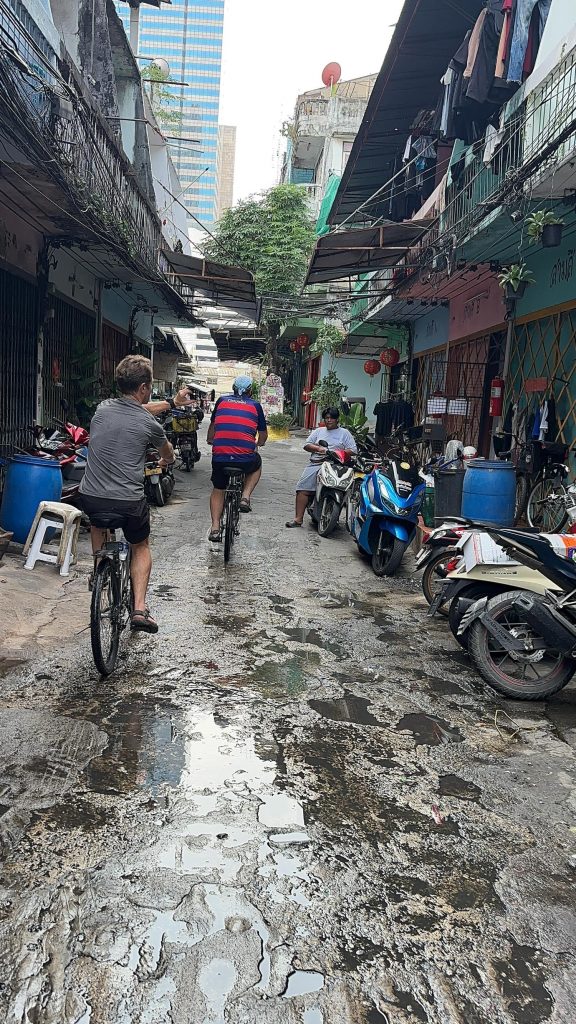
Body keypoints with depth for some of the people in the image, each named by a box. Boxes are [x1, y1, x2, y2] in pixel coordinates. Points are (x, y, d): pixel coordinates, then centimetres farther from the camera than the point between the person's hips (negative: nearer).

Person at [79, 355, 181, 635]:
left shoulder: (103, 408, 4)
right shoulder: (150, 425, -6)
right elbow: (168, 455, 17)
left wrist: (172, 402, 38)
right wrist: (167, 462, 42)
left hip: (90, 498, 3)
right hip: (129, 504, -3)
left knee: (98, 521, 40)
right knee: (141, 548, 23)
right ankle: (139, 609, 10)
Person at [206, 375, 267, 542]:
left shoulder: (222, 401, 15)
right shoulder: (255, 406, 10)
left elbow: (212, 426, 31)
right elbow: (263, 435, 20)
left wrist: (210, 440, 52)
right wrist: (259, 443, 44)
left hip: (219, 457, 2)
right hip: (245, 459, -1)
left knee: (218, 490, 24)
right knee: (256, 466, 33)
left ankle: (215, 527, 11)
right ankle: (245, 497, 12)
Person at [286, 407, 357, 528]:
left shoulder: (344, 433, 15)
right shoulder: (318, 431, 25)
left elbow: (353, 450, 6)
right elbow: (306, 445, 16)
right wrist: (318, 448, -4)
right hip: (316, 464, 4)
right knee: (303, 489, -14)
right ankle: (298, 518, -15)